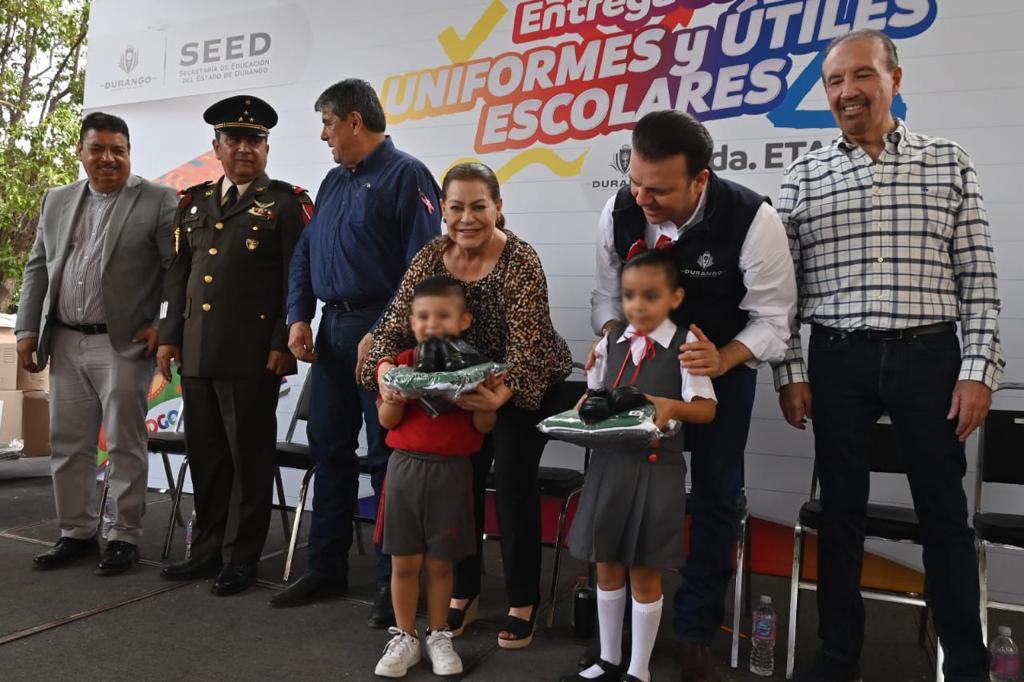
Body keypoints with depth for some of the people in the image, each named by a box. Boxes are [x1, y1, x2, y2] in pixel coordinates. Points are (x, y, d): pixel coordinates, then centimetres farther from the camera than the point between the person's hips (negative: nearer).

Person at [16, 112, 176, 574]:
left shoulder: (158, 201, -3)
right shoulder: (57, 201, 14)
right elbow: (37, 269, 14)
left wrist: (164, 327, -13)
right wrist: (27, 330, 8)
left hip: (124, 344, -5)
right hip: (65, 344, 6)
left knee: (125, 446, 2)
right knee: (68, 445, 11)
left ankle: (125, 537, 14)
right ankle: (77, 533, 24)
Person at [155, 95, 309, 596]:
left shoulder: (285, 202, 0)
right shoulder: (194, 201, 17)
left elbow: (297, 279, -6)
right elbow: (178, 274, 17)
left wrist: (283, 343, -12)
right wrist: (170, 336, 11)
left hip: (252, 353, -5)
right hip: (197, 352, 6)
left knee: (249, 456, 3)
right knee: (205, 454, 12)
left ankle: (240, 558, 14)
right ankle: (208, 548, 26)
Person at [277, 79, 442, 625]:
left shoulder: (406, 175, -7)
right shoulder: (333, 181, 17)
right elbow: (305, 252, 18)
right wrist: (299, 317, 5)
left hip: (380, 332, -8)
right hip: (332, 328, 8)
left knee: (386, 457, 0)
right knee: (329, 450, 12)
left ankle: (393, 581, 13)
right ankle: (326, 569, 26)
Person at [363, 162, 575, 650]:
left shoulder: (519, 261, -24)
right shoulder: (430, 257, -10)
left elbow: (526, 344, -30)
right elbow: (397, 323, -12)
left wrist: (502, 394, -48)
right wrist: (385, 367, -33)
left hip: (530, 384, -4)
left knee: (512, 473, -13)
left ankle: (523, 603, 4)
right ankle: (463, 592, 20)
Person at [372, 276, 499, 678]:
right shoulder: (403, 363, 1)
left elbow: (483, 426, -2)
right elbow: (387, 421, 2)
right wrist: (394, 398, -17)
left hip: (452, 471, -1)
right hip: (405, 467, 1)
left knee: (440, 562, 10)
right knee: (404, 561, 9)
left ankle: (439, 637, 29)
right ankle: (404, 638, 25)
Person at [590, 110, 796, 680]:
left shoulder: (753, 221, -28)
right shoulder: (619, 211, -17)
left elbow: (772, 318, -20)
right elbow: (609, 294, -2)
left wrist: (721, 360, -36)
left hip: (723, 362, -2)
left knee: (717, 496, 2)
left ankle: (697, 634, 21)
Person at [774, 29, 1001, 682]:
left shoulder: (949, 162, 5)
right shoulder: (805, 176, 5)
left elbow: (979, 275, 2)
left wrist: (979, 370, -5)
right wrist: (791, 373, -2)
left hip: (929, 357, 0)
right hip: (839, 361, 1)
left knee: (944, 511, 7)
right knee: (841, 510, 8)